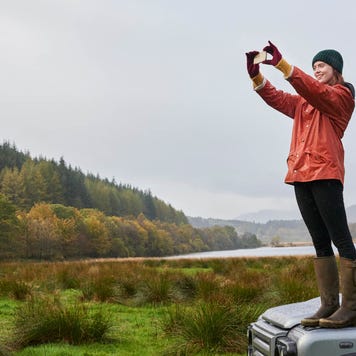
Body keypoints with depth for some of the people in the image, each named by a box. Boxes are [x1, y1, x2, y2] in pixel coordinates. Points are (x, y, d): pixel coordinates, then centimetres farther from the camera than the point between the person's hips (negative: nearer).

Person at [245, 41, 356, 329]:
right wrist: (256, 75, -1)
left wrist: (281, 64, -22)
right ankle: (329, 306, 7)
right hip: (301, 176, 8)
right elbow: (276, 98, 15)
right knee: (320, 242, 5)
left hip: (325, 174, -7)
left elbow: (315, 90, -14)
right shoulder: (304, 102, 24)